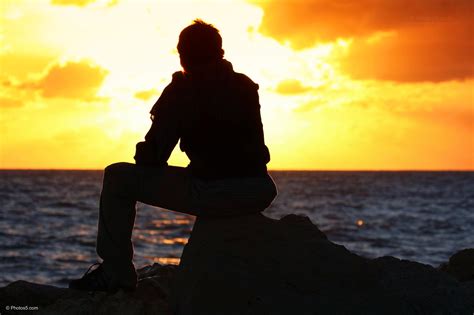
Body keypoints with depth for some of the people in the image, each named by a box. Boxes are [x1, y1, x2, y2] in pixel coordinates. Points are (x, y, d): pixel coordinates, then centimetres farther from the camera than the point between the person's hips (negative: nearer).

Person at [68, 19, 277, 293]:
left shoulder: (180, 91, 1)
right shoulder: (247, 86, 15)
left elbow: (152, 156, -1)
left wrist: (145, 159, 23)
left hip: (211, 193, -6)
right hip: (260, 193, 6)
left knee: (117, 178, 10)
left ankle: (117, 275, 12)